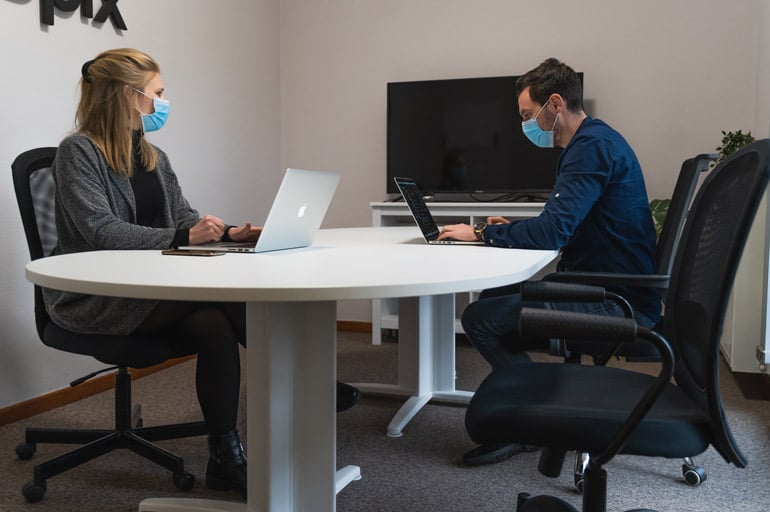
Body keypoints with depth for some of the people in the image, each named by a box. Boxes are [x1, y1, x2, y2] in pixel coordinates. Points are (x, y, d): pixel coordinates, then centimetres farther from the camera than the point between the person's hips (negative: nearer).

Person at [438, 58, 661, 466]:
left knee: (480, 318, -16)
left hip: (615, 303, -11)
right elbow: (566, 228, 23)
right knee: (493, 298, 16)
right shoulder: (593, 141, 17)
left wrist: (483, 234, -12)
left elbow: (554, 230, -26)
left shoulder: (592, 147, -17)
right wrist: (509, 230, 11)